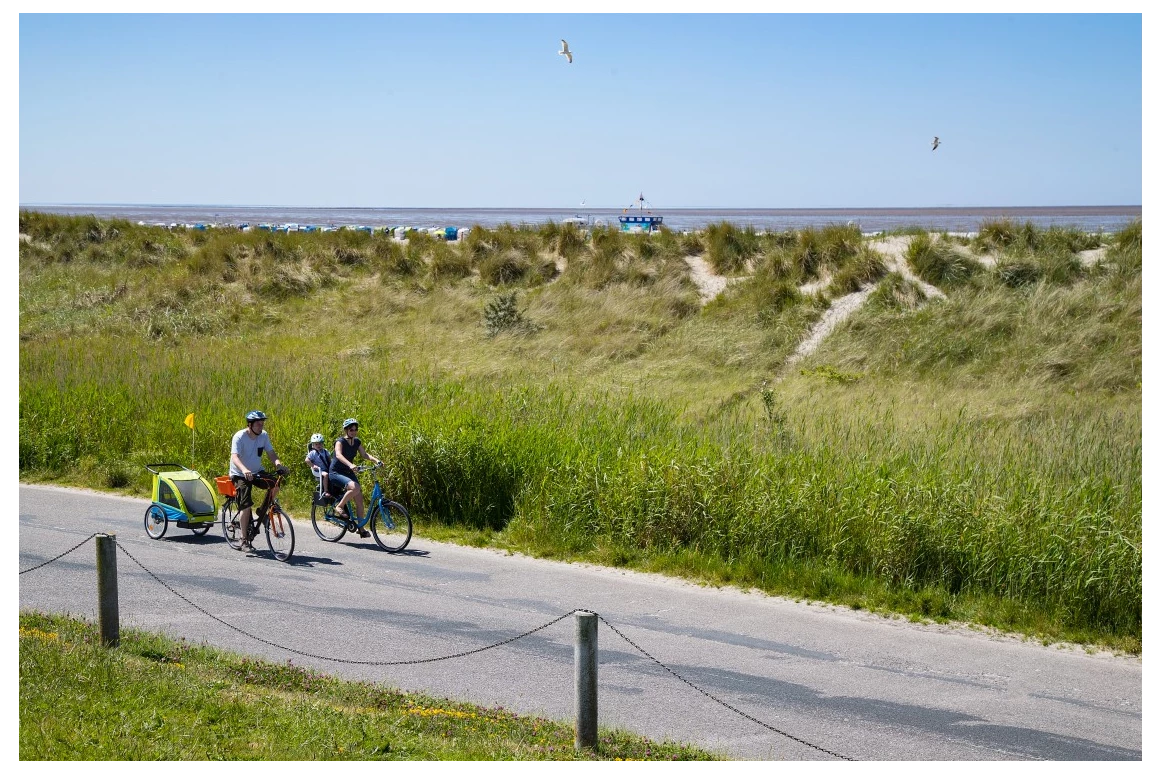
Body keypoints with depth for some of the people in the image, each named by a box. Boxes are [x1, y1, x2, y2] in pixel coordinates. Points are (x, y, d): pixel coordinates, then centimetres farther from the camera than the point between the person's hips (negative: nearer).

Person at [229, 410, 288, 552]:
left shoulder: (263, 435, -3)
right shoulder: (239, 437, -20)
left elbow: (270, 453, -5)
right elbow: (234, 457, -32)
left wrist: (278, 463, -28)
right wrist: (244, 470, -51)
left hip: (257, 472, 5)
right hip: (240, 474, -5)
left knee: (275, 485, -21)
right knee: (246, 505, -15)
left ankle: (263, 512, 3)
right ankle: (245, 541, -5)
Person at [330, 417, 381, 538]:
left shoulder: (357, 442, 4)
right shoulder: (340, 441, -17)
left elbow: (364, 455, 5)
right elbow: (339, 455, -35)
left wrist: (376, 460, -15)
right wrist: (350, 465, -52)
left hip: (349, 473, 7)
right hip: (336, 473, -7)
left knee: (359, 499, -2)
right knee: (356, 488, -32)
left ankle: (361, 529, 6)